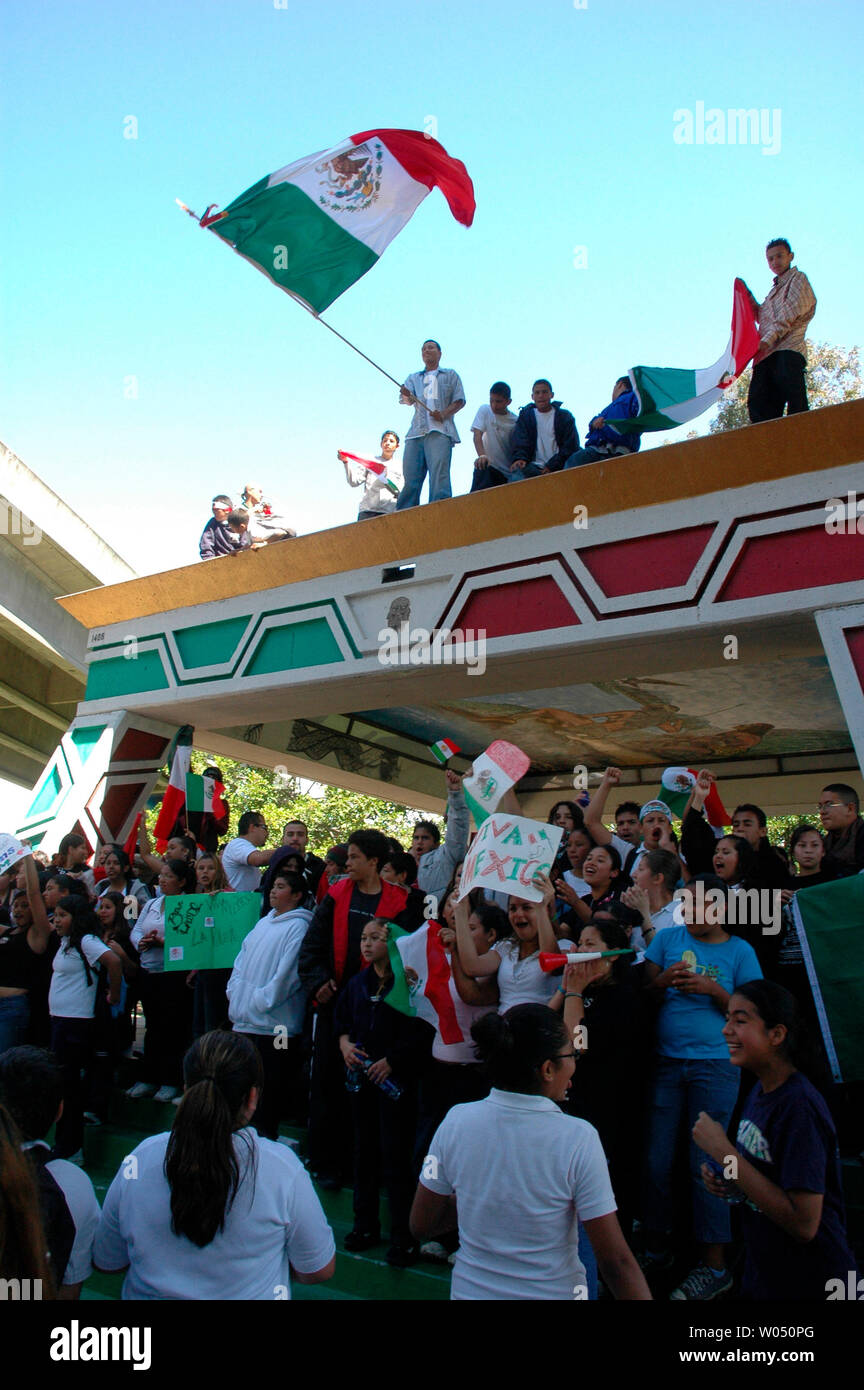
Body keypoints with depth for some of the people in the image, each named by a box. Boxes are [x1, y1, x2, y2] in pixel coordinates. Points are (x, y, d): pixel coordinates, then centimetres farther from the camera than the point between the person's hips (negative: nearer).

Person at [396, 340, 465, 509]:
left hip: (440, 431, -3)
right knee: (410, 478, -7)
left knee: (439, 475, -18)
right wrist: (406, 396, -16)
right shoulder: (413, 378, 27)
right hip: (416, 432, 3)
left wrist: (444, 413, -9)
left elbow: (460, 400, 10)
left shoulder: (450, 375, 21)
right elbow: (408, 400, 9)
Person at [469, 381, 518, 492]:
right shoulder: (485, 410, 3)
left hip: (507, 471, 2)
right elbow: (477, 435, -9)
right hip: (486, 466, -1)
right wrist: (482, 456, -29)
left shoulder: (514, 421, 4)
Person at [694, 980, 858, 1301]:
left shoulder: (799, 1106, -26)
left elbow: (804, 1224, -29)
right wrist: (726, 1181, -5)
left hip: (811, 1284, -8)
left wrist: (722, 1150, -27)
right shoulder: (760, 1090, 0)